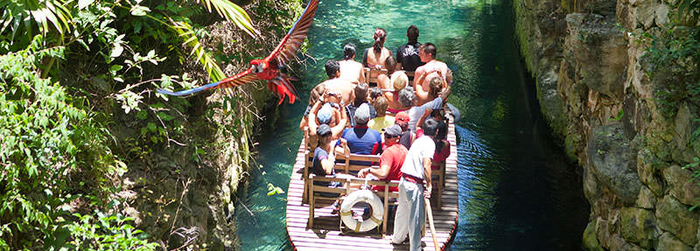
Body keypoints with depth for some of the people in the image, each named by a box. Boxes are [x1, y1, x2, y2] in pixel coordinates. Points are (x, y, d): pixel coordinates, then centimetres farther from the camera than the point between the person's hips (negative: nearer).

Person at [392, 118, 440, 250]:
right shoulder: (430, 143, -13)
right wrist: (429, 185, -17)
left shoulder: (419, 140, 10)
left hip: (404, 180, 9)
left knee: (403, 211, 25)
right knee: (416, 217, 0)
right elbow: (426, 166, -22)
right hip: (414, 185, -9)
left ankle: (397, 238, 43)